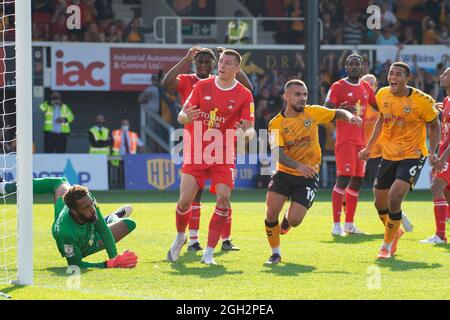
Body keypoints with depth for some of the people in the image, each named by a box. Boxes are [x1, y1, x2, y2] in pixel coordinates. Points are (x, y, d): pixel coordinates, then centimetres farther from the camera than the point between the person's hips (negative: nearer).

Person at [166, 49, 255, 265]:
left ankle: (209, 252, -9)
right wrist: (187, 117, -23)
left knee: (224, 199, -18)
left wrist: (246, 132, -30)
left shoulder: (244, 95, -3)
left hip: (223, 156, -1)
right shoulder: (202, 86, 1)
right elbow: (182, 115, 1)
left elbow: (250, 129, -5)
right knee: (185, 200, -6)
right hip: (196, 152, 1)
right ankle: (180, 238, 25)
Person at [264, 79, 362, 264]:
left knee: (294, 220, -10)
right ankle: (275, 253, 10)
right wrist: (298, 166, -39)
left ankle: (288, 218, 30)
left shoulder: (313, 113, -4)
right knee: (271, 212, -13)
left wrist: (349, 117, -14)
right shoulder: (276, 124, -11)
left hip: (309, 176, 0)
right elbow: (277, 153, -22)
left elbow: (338, 114, 10)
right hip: (284, 173, 0)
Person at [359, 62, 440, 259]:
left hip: (412, 156, -5)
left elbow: (434, 125, -2)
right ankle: (395, 232, 43)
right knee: (380, 203, 10)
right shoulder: (383, 95, -1)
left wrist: (432, 152, -14)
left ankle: (387, 246, -1)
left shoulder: (422, 101, -16)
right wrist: (369, 148, 14)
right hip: (389, 155, 5)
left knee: (394, 198, -20)